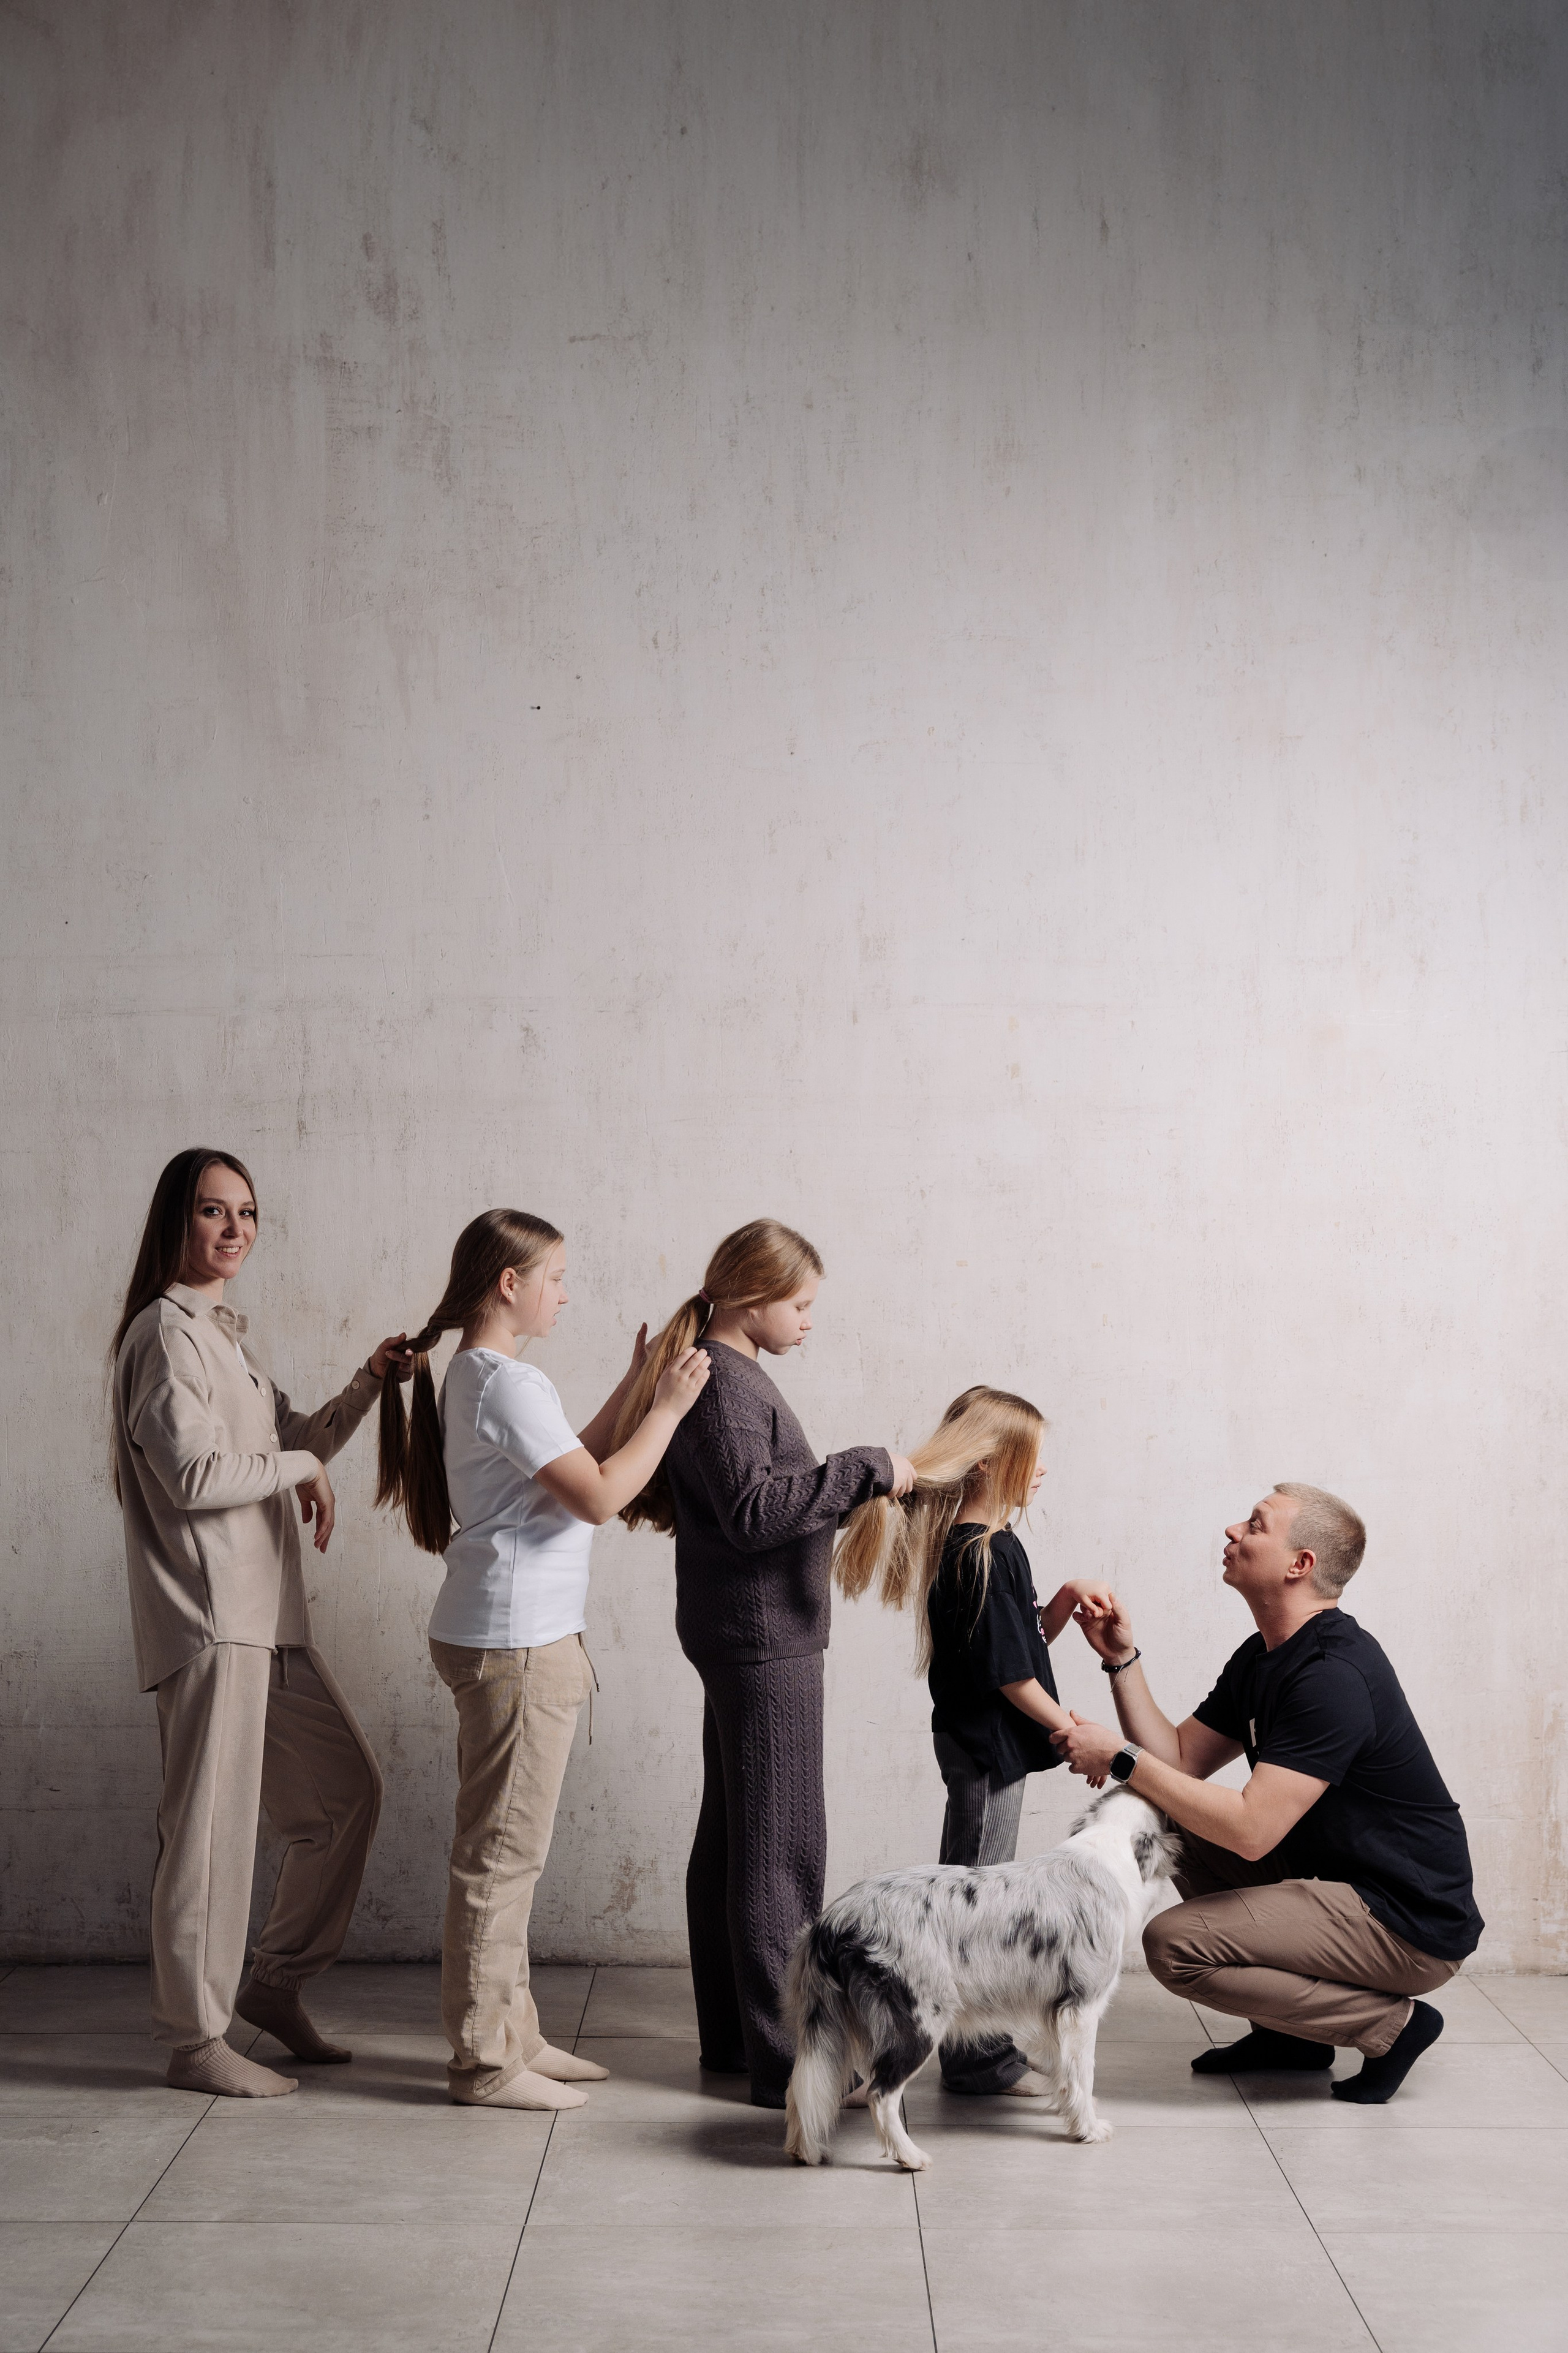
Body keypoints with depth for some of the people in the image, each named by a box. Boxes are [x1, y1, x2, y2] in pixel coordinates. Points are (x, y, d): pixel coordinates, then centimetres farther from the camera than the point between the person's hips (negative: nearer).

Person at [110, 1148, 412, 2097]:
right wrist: (302, 1469, -7)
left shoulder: (225, 1333, 19)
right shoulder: (167, 1332, -10)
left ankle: (275, 1983, 26)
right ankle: (196, 2042, 5)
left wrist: (366, 1388, 11)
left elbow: (293, 1443, 26)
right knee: (213, 1824, -5)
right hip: (207, 1618, -10)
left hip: (267, 1616, 10)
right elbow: (195, 1473, -20)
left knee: (347, 1788, 14)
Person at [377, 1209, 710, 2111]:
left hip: (513, 1638, 11)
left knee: (508, 1850, 16)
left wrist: (635, 1385, 15)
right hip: (514, 1643, -11)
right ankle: (485, 2062, 5)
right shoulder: (509, 1383, -17)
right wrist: (668, 1408, -12)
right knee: (503, 1852, -3)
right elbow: (598, 1497, -20)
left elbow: (575, 1463, 19)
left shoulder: (477, 1376, 15)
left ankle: (511, 2034, 25)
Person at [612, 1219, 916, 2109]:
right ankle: (782, 2060, -2)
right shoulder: (722, 1384, -17)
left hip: (750, 1635, 11)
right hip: (761, 1636, -11)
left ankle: (732, 2035, 25)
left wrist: (861, 1484, 8)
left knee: (731, 1836, 15)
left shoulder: (732, 1373, 15)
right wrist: (867, 1468, -23)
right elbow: (753, 1510, -27)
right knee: (781, 1844, -7)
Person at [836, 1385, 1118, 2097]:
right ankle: (976, 2059, 6)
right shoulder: (985, 1555, -21)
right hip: (989, 1748, -10)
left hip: (977, 1742, 10)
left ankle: (976, 2045, 26)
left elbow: (1024, 1639, 15)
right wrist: (1071, 1727, -9)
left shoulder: (976, 1546, 10)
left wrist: (1064, 1601, -1)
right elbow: (1011, 1673, -20)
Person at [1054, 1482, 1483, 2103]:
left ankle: (1391, 2023, -5)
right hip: (1338, 1878, 10)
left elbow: (1251, 1830, -28)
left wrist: (1121, 1760, -23)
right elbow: (1180, 1760, 7)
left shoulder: (1334, 1674, -23)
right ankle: (1289, 2034, 17)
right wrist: (1123, 1661, 0)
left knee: (1174, 1944, -17)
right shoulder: (1262, 1657, 9)